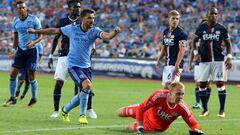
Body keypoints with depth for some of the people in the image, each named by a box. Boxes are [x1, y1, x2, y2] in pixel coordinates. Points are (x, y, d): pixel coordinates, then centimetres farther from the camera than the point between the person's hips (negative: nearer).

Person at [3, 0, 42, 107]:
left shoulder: (34, 19, -11)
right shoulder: (15, 21, 3)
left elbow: (40, 35, -8)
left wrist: (33, 42, -26)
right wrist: (14, 49, 9)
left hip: (32, 50, -4)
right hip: (21, 50, 4)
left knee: (31, 76, -2)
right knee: (13, 73, -3)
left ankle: (34, 98, 17)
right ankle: (12, 98, 8)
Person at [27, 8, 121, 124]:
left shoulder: (94, 31, -6)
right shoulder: (72, 28, -6)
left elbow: (106, 35, -25)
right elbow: (55, 31, 7)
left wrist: (115, 32, -48)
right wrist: (35, 31, 12)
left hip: (86, 66, 4)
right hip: (73, 65, -4)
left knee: (84, 93, 9)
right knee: (87, 84, -24)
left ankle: (65, 110, 36)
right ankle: (82, 115, -8)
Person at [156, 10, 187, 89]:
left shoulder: (181, 33, -9)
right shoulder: (166, 32, 15)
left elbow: (182, 50, -16)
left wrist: (177, 65, -23)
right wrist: (159, 60, 13)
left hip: (175, 64, -8)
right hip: (167, 64, 8)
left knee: (170, 85, -16)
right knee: (166, 86, 8)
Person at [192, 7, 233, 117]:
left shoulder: (221, 28, 0)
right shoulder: (201, 28, 2)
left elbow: (228, 43, 8)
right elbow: (194, 41, 13)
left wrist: (229, 57, -2)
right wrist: (196, 53, -1)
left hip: (218, 60, -2)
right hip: (204, 60, 2)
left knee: (220, 83, -5)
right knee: (202, 84, 2)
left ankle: (222, 110, 3)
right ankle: (205, 109, 14)